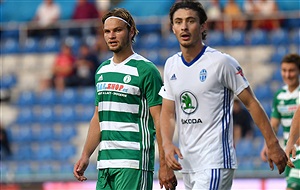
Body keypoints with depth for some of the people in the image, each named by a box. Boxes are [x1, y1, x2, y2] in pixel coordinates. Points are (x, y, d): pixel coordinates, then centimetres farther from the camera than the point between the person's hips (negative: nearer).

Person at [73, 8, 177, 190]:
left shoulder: (146, 70, -6)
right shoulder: (102, 70, 16)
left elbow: (160, 120, -10)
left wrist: (165, 165, -15)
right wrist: (85, 155, 14)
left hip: (134, 162, -7)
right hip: (105, 162, 7)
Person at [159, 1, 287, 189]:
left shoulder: (221, 62, -9)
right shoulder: (171, 65, 10)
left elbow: (251, 103, -4)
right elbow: (168, 112, 13)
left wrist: (273, 145, -5)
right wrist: (167, 145, -6)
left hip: (215, 162, -7)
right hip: (187, 163, 7)